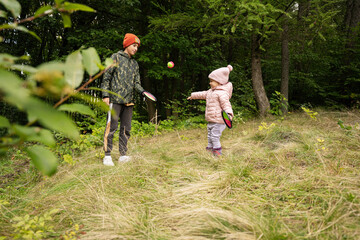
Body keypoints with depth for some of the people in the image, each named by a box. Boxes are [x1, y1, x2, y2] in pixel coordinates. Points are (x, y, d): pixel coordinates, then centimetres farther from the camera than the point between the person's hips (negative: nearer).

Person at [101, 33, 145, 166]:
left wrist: (142, 92, -5)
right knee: (111, 127, -7)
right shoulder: (116, 57, 4)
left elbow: (136, 82, 15)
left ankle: (123, 155, 15)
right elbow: (107, 76, -1)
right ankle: (107, 156, 1)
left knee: (126, 128, 8)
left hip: (129, 100, 6)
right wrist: (105, 95, -9)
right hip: (115, 99, -6)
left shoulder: (135, 63, 19)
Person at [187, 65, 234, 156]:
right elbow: (204, 94, 31)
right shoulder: (211, 91, 15)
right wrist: (193, 95, 44)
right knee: (210, 136, 17)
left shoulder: (222, 93, -17)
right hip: (211, 120, 10)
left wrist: (229, 114, -43)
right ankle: (210, 149, 28)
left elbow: (226, 104, -26)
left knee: (214, 137, -8)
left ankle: (218, 152, 2)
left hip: (218, 121, -10)